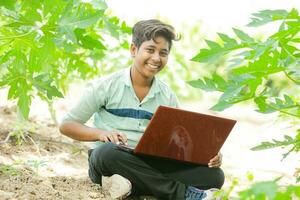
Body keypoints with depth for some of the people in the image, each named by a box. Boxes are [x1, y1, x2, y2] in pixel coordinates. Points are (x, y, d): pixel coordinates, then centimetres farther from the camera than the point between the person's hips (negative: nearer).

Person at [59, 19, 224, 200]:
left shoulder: (168, 97, 11)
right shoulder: (106, 86, 1)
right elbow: (66, 126, 1)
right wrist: (101, 133, -19)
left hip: (149, 166, 3)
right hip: (107, 162, -3)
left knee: (214, 175, -18)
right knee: (109, 151, -40)